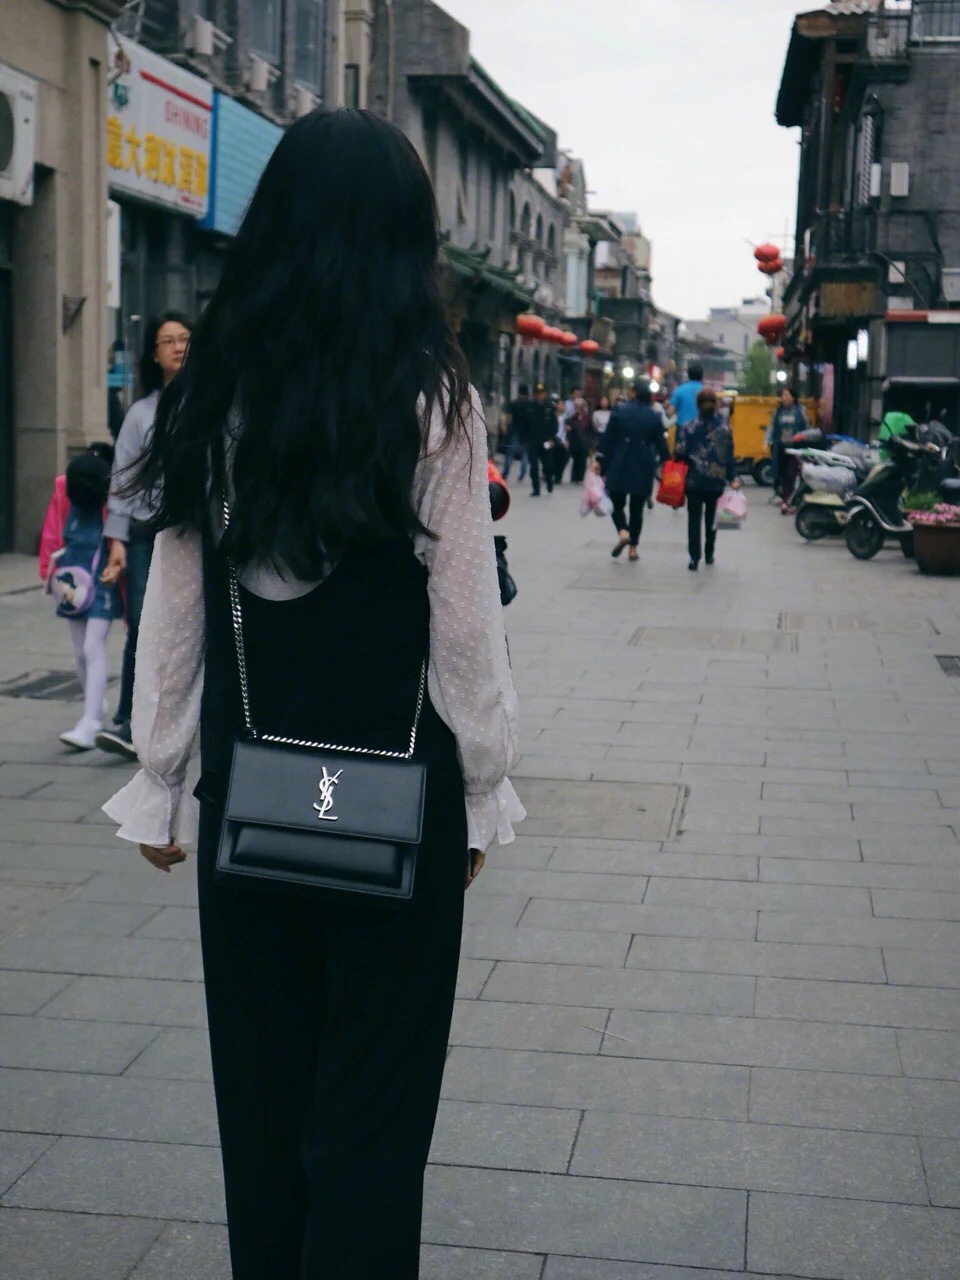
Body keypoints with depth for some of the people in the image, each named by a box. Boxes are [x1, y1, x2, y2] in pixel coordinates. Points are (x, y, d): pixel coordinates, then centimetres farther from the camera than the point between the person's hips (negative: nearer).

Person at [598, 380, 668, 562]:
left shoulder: (620, 411, -4)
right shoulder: (655, 416, 1)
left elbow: (608, 440, -4)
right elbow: (661, 445, 2)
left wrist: (603, 465, 2)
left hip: (620, 465, -2)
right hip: (644, 467, 2)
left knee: (617, 503, 12)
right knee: (637, 508, 10)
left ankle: (623, 532, -14)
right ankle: (633, 548, 8)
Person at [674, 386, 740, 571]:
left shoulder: (689, 428, -9)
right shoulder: (725, 429, -2)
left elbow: (680, 453, -11)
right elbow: (729, 456, -1)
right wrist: (733, 478, 4)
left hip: (694, 480, -2)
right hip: (717, 481, 2)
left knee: (694, 518, 4)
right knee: (711, 517, 20)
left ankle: (694, 557, -4)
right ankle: (709, 553, 27)